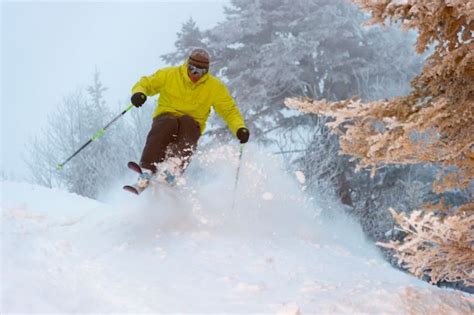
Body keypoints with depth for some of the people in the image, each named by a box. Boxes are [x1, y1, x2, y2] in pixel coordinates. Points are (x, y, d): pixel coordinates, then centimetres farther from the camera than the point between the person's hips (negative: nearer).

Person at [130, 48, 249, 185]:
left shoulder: (215, 87, 0)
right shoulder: (169, 75, -3)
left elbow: (230, 111, 2)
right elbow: (146, 84, 3)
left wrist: (240, 128, -16)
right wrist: (139, 93, -22)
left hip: (192, 124, 1)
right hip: (165, 117, 0)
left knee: (187, 122, -35)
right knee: (167, 124, -36)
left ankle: (173, 168, -53)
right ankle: (147, 170, -43)